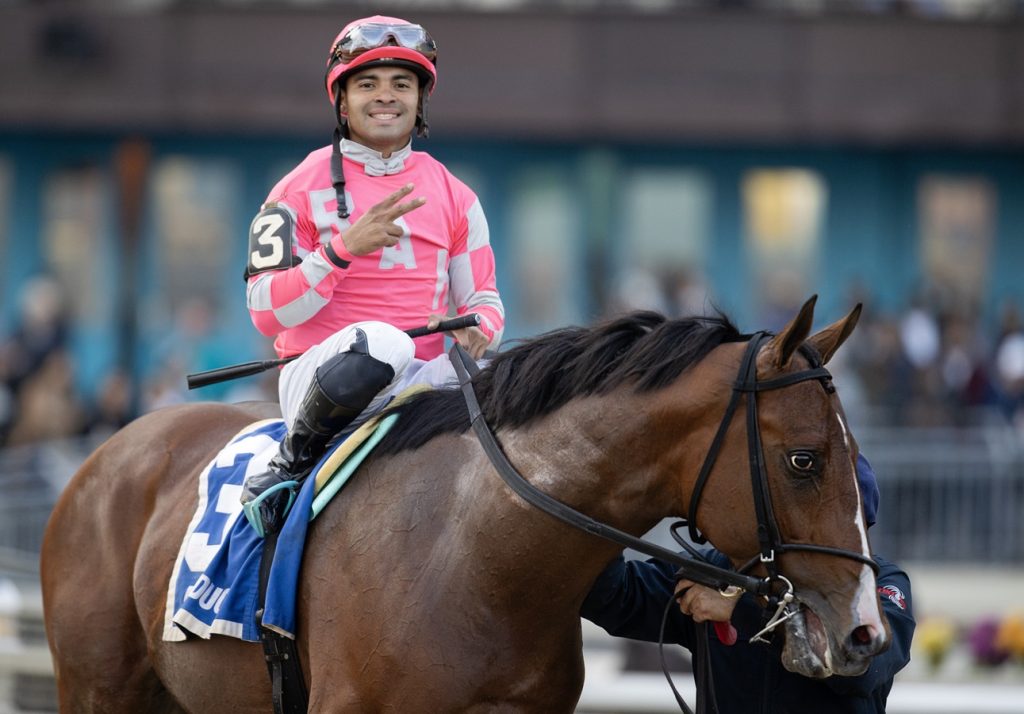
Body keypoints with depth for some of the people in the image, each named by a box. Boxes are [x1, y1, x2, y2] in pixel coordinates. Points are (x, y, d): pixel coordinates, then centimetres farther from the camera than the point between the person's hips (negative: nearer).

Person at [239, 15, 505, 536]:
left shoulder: (455, 198, 13)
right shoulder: (301, 190, 1)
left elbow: (483, 299, 17)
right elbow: (266, 312, -6)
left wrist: (478, 327, -9)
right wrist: (343, 247, -19)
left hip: (419, 377, 4)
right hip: (319, 371, -4)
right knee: (380, 343, -40)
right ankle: (294, 457, -15)